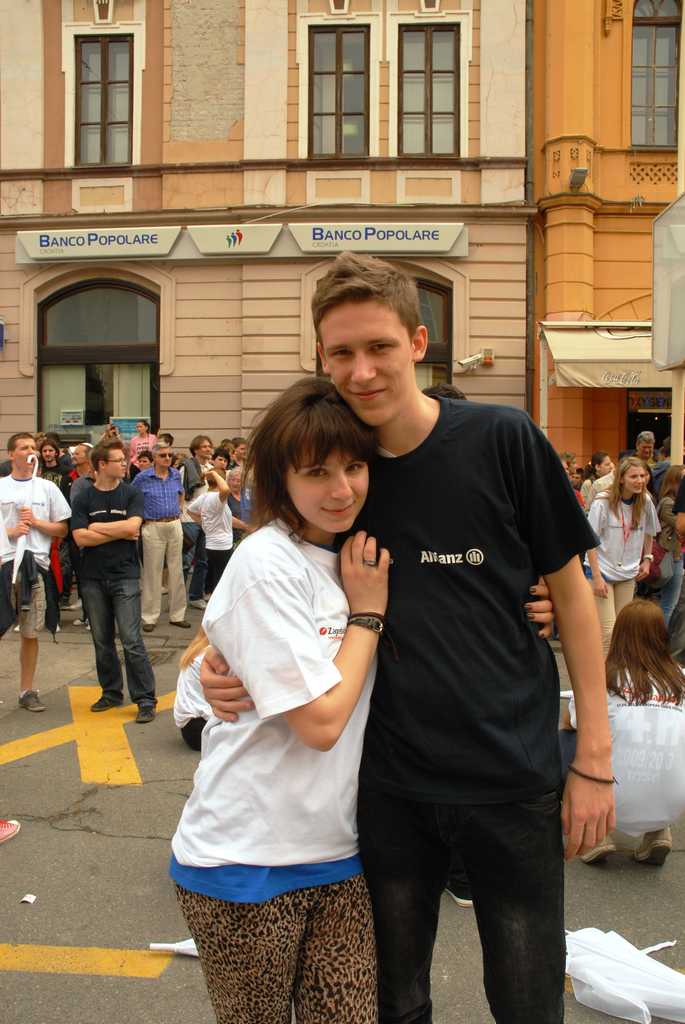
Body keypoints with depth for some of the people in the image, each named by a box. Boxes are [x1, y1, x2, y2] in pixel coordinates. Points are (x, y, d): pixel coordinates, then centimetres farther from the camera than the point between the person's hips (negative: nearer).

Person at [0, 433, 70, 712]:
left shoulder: (47, 487, 8)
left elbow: (62, 529, 8)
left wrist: (35, 522, -6)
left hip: (36, 564, 2)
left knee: (30, 633, 9)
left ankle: (27, 690, 20)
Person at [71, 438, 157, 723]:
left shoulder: (132, 494, 1)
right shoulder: (83, 499, 3)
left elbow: (132, 527, -15)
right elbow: (81, 538, -8)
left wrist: (98, 527, -6)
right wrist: (119, 532, -9)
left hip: (125, 576, -2)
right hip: (93, 578, 3)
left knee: (131, 641, -7)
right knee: (102, 641, 11)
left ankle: (145, 700, -1)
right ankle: (111, 693, 25)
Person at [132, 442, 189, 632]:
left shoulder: (176, 474, 6)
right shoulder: (143, 477, -6)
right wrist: (139, 517, 0)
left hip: (175, 525, 4)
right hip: (153, 527, -4)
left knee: (176, 570, 7)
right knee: (152, 572, 1)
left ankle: (177, 614, 16)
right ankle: (150, 617, 9)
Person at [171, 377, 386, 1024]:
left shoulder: (349, 556, 5)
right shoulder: (267, 563, -19)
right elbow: (321, 720, -21)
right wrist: (367, 612, -12)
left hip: (337, 849, 6)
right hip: (249, 864, -6)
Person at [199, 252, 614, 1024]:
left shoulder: (502, 441, -11)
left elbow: (569, 590, -3)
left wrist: (593, 756, -4)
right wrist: (223, 662, -10)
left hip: (513, 778, -2)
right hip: (388, 785, 3)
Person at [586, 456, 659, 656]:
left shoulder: (645, 502, 1)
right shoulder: (603, 502, -13)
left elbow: (649, 533, 19)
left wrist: (647, 559, 9)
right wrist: (597, 577, -16)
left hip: (628, 573, 5)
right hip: (602, 571, -5)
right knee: (608, 631, -10)